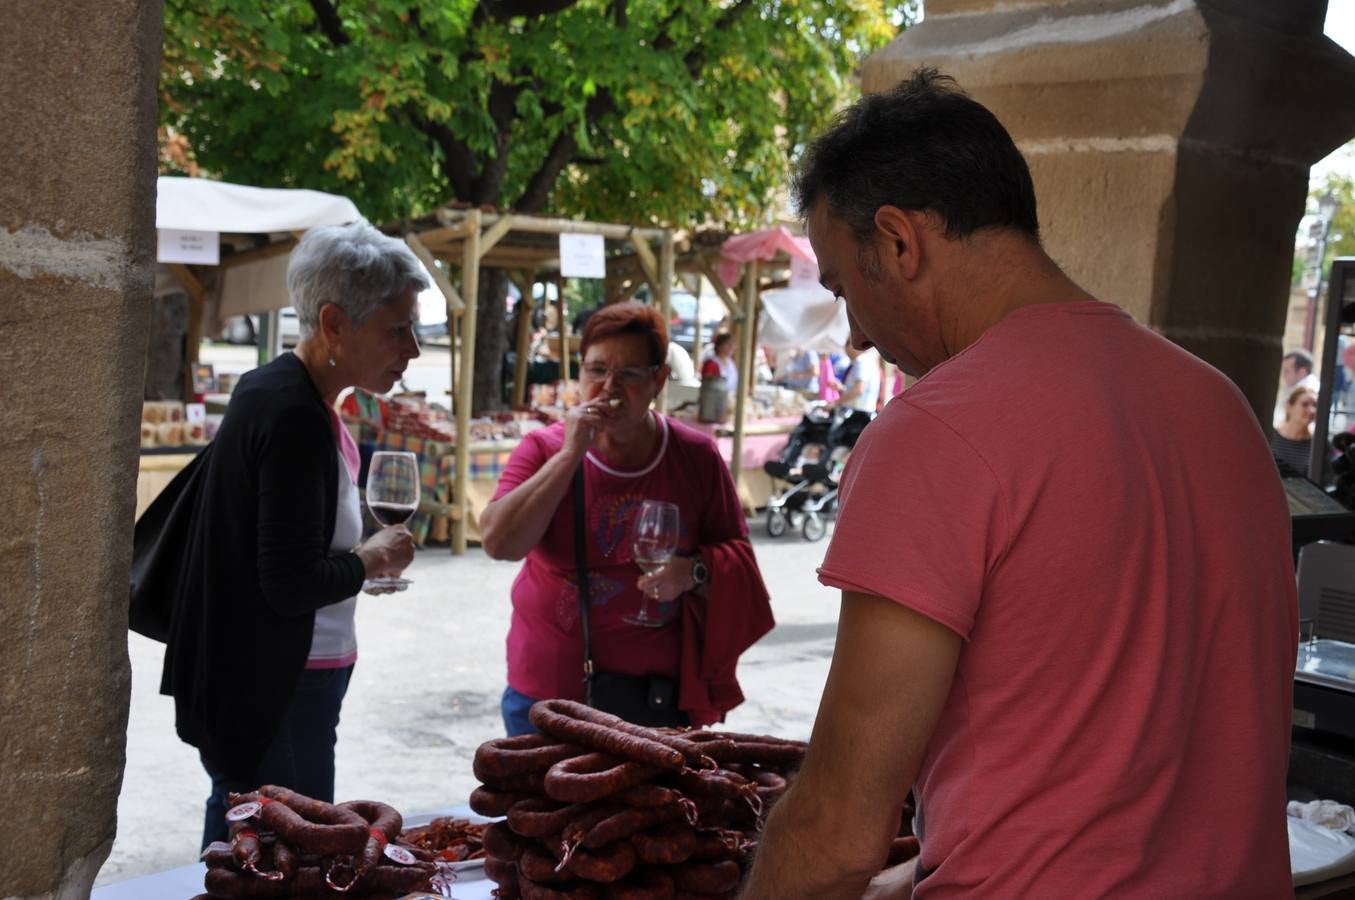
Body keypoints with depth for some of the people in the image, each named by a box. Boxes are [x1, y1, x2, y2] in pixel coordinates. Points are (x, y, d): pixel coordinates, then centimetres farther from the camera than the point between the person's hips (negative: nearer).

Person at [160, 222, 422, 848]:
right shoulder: (295, 417, -22)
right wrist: (372, 560, -9)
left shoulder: (273, 389, 8)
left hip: (240, 675, 10)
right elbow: (292, 584, -25)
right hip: (278, 693, -10)